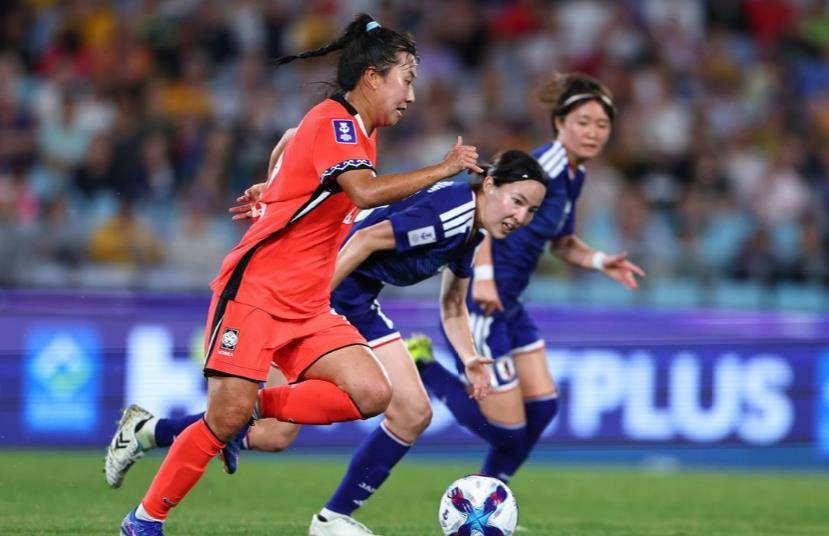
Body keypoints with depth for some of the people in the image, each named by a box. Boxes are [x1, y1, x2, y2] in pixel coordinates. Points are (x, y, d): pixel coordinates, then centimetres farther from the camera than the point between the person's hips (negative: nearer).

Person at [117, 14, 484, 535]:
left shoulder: (355, 131, 15)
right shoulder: (333, 122, -14)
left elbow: (290, 143, 35)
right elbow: (366, 191, -31)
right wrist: (444, 169, -26)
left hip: (307, 307, 9)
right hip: (254, 292, -9)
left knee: (371, 394, -12)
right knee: (228, 417, -14)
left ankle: (253, 408, 1)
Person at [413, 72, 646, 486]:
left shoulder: (573, 176, 12)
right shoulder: (541, 167, -18)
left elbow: (562, 243, 24)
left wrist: (601, 262, 6)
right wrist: (484, 276, -33)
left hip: (507, 306, 10)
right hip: (478, 303, -10)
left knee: (542, 404, 9)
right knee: (507, 428, -6)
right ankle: (420, 369, 8)